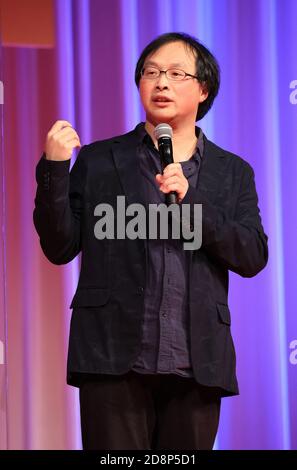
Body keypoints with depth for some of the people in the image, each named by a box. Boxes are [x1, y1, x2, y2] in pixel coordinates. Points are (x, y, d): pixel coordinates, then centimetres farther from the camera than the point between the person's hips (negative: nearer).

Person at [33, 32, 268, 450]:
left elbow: (253, 257, 2)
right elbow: (59, 248, 6)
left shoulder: (232, 172, 13)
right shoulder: (97, 161, 10)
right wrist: (53, 170, -7)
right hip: (115, 357, -1)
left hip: (196, 367, 2)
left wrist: (190, 200, -10)